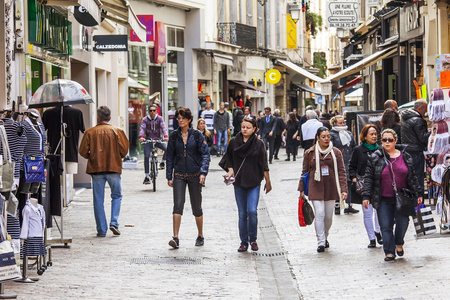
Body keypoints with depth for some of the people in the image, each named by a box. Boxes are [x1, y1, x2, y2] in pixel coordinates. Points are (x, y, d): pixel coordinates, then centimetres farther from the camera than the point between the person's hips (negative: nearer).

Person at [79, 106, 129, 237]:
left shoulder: (90, 132, -2)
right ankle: (114, 223, -2)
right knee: (116, 196, 15)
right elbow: (124, 150, -3)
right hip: (114, 168, 0)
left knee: (98, 200, 6)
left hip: (96, 168, 0)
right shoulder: (117, 131, -2)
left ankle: (101, 230, 5)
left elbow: (83, 151, -3)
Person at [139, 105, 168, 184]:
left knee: (167, 149, -26)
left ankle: (162, 162, 1)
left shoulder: (159, 119, 1)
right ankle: (147, 177, -2)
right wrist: (141, 137, -33)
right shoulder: (145, 120, 1)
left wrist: (165, 136, -31)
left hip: (158, 140, 0)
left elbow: (163, 127, -12)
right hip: (148, 140, 0)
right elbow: (142, 128, -12)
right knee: (146, 157, -10)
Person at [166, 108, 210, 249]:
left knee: (196, 207, 7)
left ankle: (200, 236, 24)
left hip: (194, 175, -1)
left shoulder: (197, 135, -2)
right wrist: (169, 176, 5)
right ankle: (175, 238, -17)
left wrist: (203, 172, -17)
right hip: (179, 175, 1)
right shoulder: (174, 136, 4)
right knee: (178, 204, -13)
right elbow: (170, 156, 9)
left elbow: (205, 154, -5)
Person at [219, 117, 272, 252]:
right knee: (242, 214, 4)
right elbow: (229, 159, 14)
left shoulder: (258, 144, -1)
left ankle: (253, 239, 4)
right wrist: (230, 170, -5)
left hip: (254, 182, -2)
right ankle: (244, 242, 12)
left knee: (252, 211, -14)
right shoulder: (234, 142, 4)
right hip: (239, 182, 2)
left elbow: (264, 165, 2)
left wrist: (268, 182, 6)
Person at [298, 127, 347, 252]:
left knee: (328, 216, 8)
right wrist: (301, 190, 9)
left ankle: (325, 237, 32)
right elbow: (304, 172, 10)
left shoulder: (336, 153, 4)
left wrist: (343, 189, -5)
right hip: (316, 189, -2)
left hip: (331, 189, 2)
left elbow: (341, 172, 4)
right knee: (320, 214, -13)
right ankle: (320, 242, -9)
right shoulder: (310, 153, 3)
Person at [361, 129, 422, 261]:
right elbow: (369, 178, 1)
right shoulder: (376, 158, 1)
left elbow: (412, 177, 13)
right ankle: (389, 252, 7)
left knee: (403, 223, 1)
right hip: (384, 199, -1)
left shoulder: (405, 157, 6)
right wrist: (366, 196, -5)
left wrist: (417, 194, 12)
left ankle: (398, 243, 30)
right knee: (386, 226, -2)